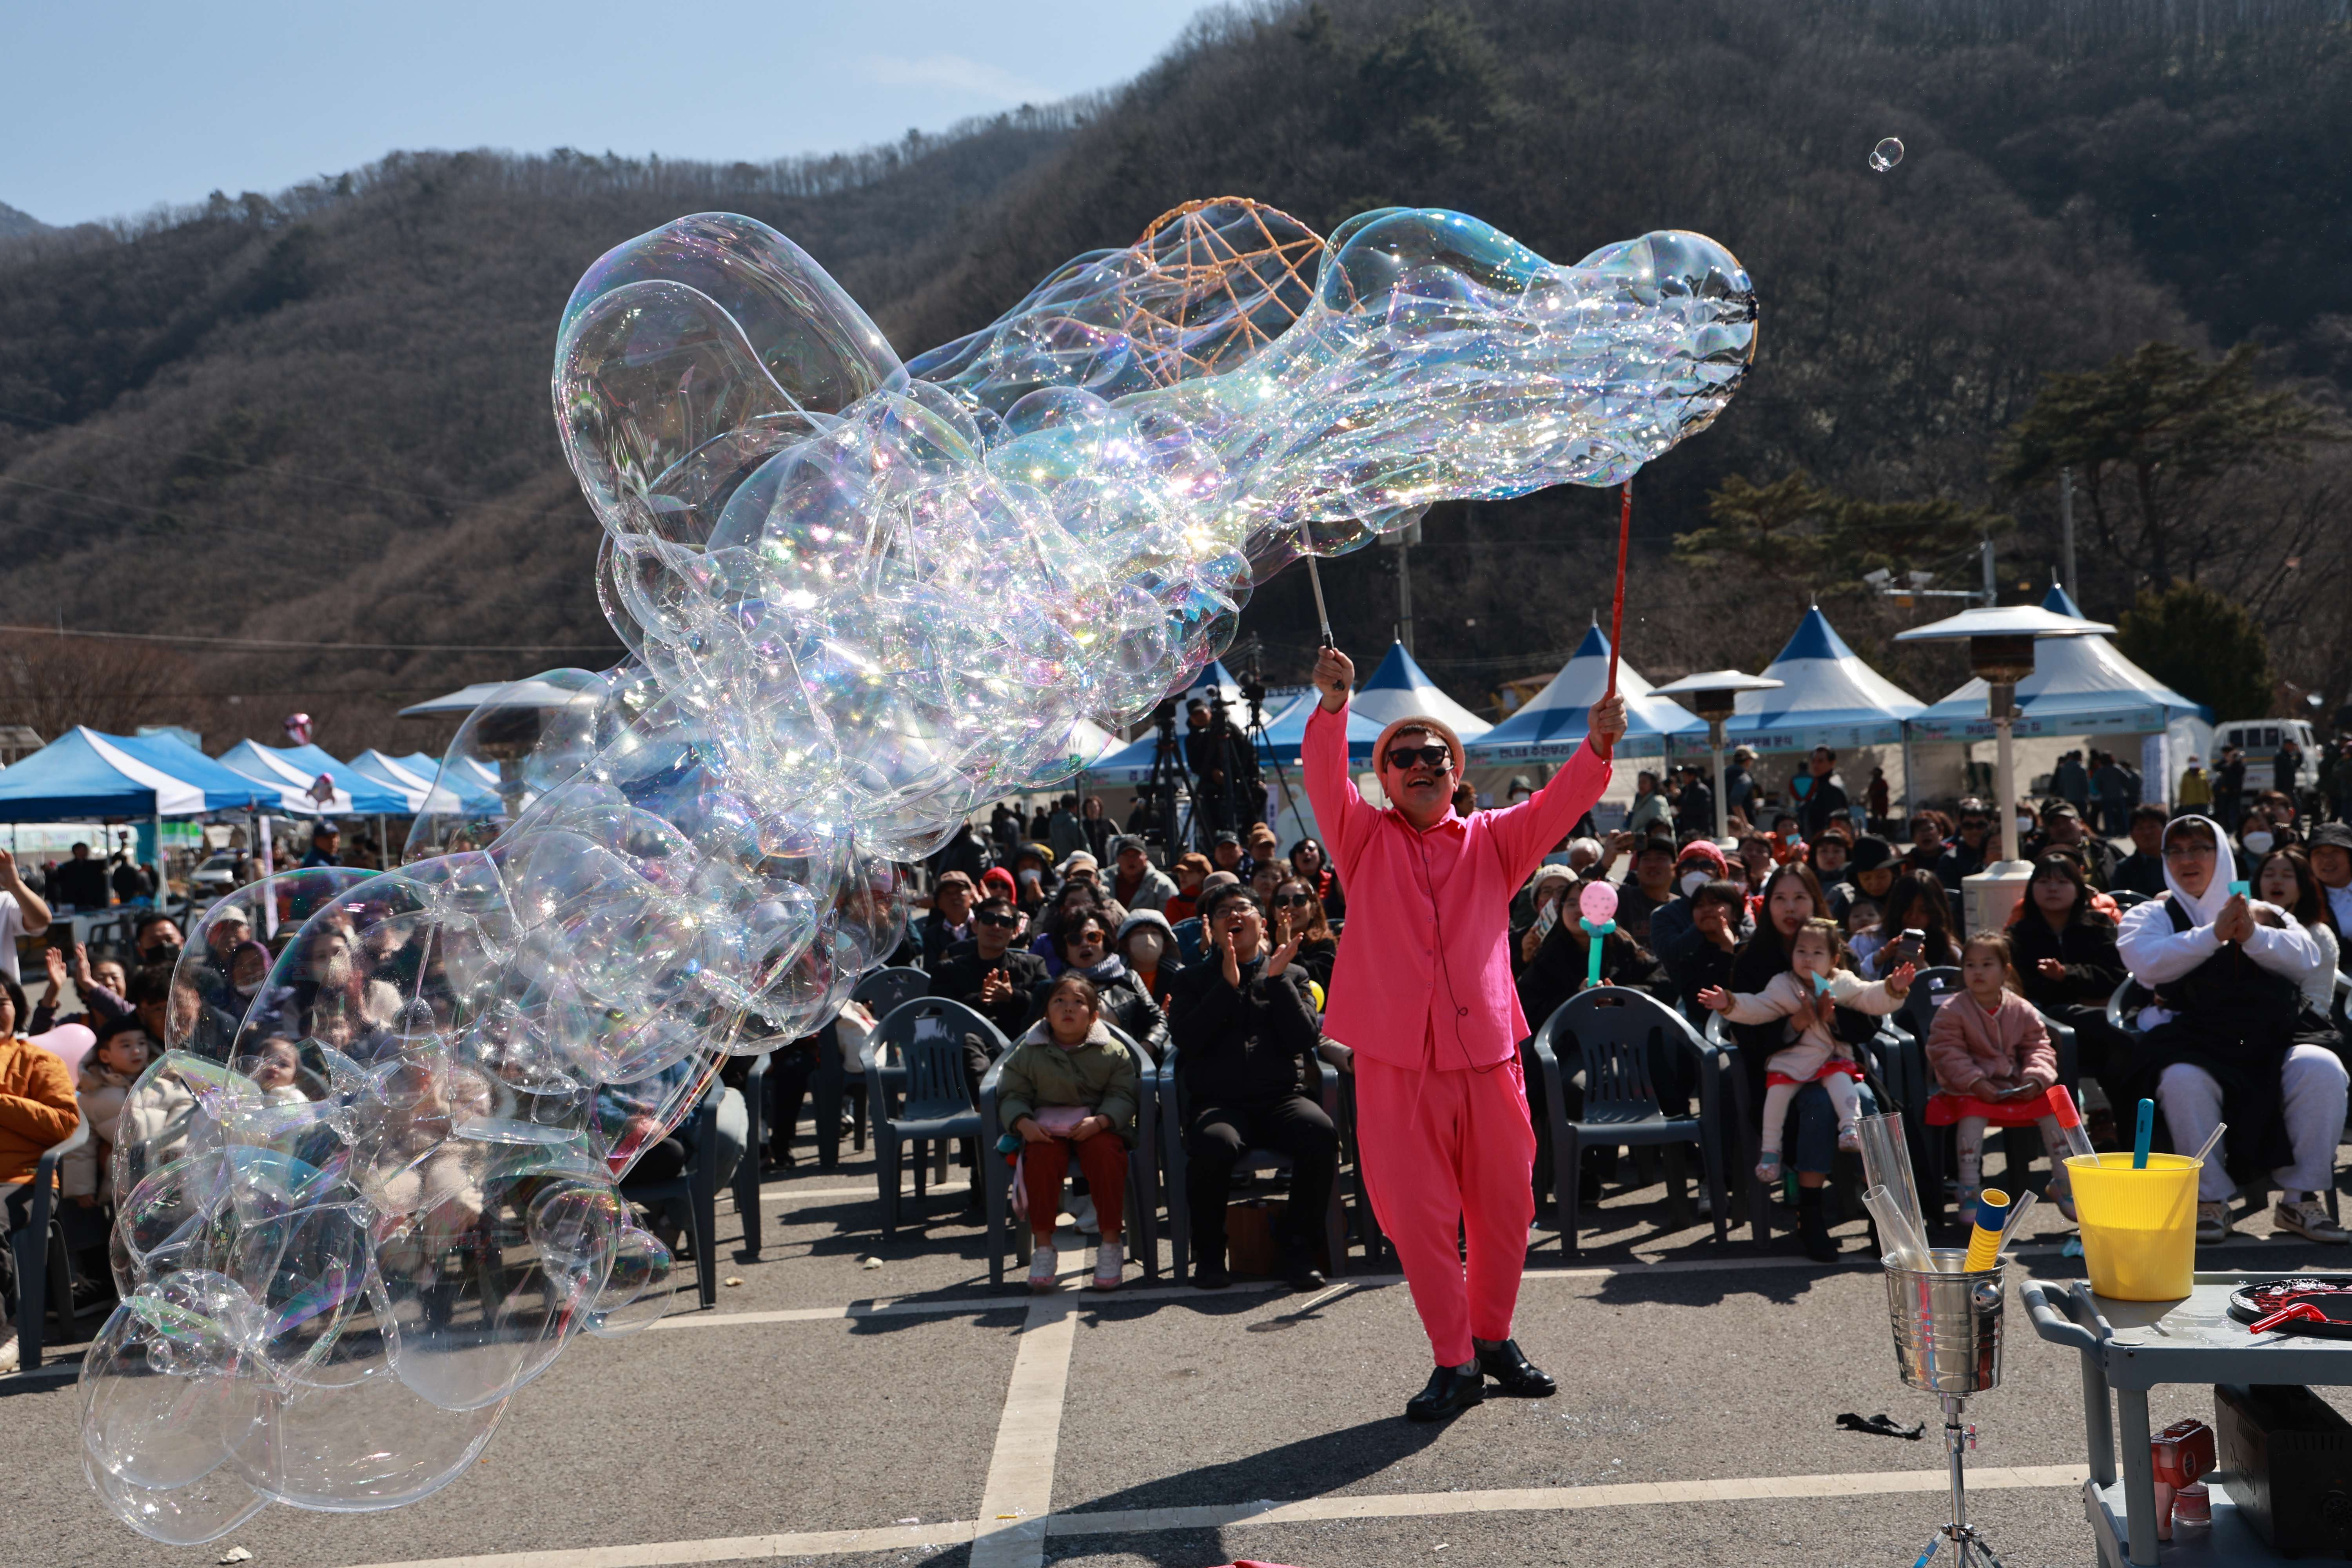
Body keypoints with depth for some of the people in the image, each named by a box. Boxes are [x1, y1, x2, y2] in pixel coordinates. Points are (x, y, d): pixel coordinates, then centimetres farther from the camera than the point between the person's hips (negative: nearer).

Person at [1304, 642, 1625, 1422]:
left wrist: (1596, 748, -22)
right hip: (1395, 1061, -2)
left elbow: (1556, 806, -3)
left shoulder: (1492, 840, 11)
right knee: (1417, 1217, 1)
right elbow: (1325, 781, -10)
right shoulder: (1366, 839, 7)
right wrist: (1333, 706, -28)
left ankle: (1493, 1337, 32)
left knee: (1503, 1210, 11)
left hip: (1488, 1056, 2)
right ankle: (1454, 1362, 14)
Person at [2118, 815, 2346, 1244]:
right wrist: (2213, 933, -14)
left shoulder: (2262, 912, 23)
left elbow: (2307, 958, 5)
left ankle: (2302, 1197, -15)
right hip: (2198, 1044, -2)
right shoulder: (2151, 916, 16)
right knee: (2183, 1080, -35)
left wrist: (2254, 936, -12)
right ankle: (2209, 1200, -21)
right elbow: (2147, 964, -6)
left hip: (2273, 1043, 2)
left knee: (2322, 1068, -27)